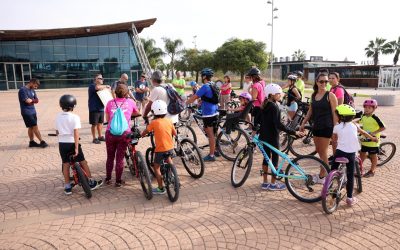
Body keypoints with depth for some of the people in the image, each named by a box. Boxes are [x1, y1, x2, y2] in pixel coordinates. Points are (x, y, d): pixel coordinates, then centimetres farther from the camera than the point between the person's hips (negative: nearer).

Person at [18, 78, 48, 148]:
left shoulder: (32, 90, 11)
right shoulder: (23, 90, -14)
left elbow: (36, 100, 8)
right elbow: (27, 100, -21)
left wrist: (31, 100, -11)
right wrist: (32, 100, -1)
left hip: (33, 111, 8)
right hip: (26, 112, -8)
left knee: (31, 127, 13)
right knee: (35, 127, -6)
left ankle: (32, 142, 21)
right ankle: (42, 141, -2)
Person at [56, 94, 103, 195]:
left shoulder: (58, 117, 3)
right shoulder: (74, 117, -12)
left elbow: (57, 132, 11)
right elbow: (76, 133, -18)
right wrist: (76, 148, -18)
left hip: (62, 143, 4)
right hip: (72, 143, -4)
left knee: (65, 164, 11)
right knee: (83, 162, 9)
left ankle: (67, 187, 16)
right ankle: (91, 182, 17)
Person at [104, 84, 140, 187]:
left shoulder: (110, 103, 6)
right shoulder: (130, 102, 4)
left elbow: (107, 119, 12)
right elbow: (137, 113, 22)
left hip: (110, 133, 1)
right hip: (124, 133, -1)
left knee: (110, 157, 18)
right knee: (120, 158, 9)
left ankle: (108, 179, 28)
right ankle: (118, 181, 16)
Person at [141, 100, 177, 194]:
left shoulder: (154, 122, -13)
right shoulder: (168, 121, 0)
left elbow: (145, 132, -2)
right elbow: (175, 133, 8)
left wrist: (140, 135, 19)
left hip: (160, 149, -6)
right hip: (170, 147, 6)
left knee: (156, 167, 9)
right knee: (168, 158, 35)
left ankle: (160, 188, 10)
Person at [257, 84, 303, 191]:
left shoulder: (264, 105, 8)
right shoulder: (274, 106, -18)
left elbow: (258, 118, 14)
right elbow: (278, 124, -25)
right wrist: (293, 132, -25)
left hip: (264, 135, 8)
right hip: (272, 136, -8)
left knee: (266, 157, 14)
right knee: (275, 158, 3)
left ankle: (265, 182, 21)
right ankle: (273, 184, 10)